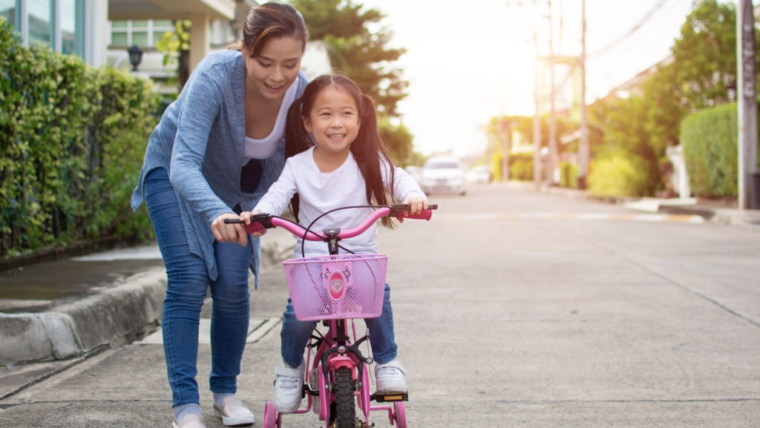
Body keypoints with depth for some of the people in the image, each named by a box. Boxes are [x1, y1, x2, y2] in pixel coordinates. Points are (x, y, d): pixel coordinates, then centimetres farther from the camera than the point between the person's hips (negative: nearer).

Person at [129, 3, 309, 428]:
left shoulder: (302, 92, -27)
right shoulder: (215, 76, -39)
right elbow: (183, 163, -47)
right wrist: (216, 213, -66)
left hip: (240, 188, 3)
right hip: (174, 176, -3)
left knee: (232, 285, -6)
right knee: (189, 279, -14)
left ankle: (226, 391, 14)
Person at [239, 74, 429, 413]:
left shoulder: (367, 162, 1)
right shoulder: (297, 165, 0)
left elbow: (397, 178, -5)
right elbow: (278, 194, -9)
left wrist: (413, 196, -29)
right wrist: (257, 213, -31)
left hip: (361, 255, 0)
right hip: (312, 258, 0)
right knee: (298, 310, -22)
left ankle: (387, 362, -3)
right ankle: (291, 367, 9)